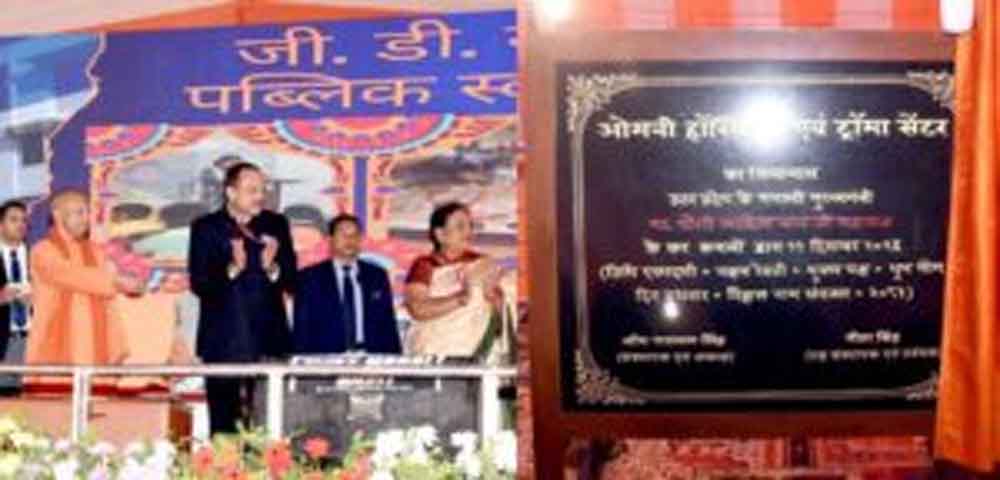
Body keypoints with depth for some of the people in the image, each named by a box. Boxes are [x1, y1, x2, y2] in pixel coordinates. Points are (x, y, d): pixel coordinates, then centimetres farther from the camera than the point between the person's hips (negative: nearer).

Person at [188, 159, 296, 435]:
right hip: (223, 344, -2)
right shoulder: (206, 227, 3)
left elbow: (291, 281, 7)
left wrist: (272, 268, -13)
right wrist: (232, 269, -20)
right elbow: (198, 283, -5)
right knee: (224, 425, 0)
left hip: (269, 343, 2)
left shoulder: (276, 225, 11)